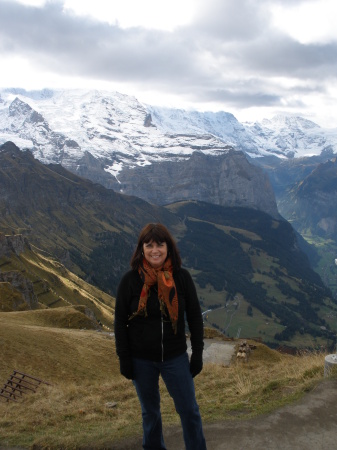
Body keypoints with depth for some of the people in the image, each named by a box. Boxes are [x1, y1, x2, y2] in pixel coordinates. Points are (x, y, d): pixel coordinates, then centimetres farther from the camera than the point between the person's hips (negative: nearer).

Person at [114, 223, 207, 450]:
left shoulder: (181, 277, -9)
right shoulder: (130, 280, -10)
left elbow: (195, 317, -1)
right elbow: (120, 322, -4)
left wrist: (198, 353, -1)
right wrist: (124, 359, -5)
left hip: (175, 357, 0)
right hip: (141, 360, 0)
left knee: (190, 410, 7)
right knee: (150, 411, 16)